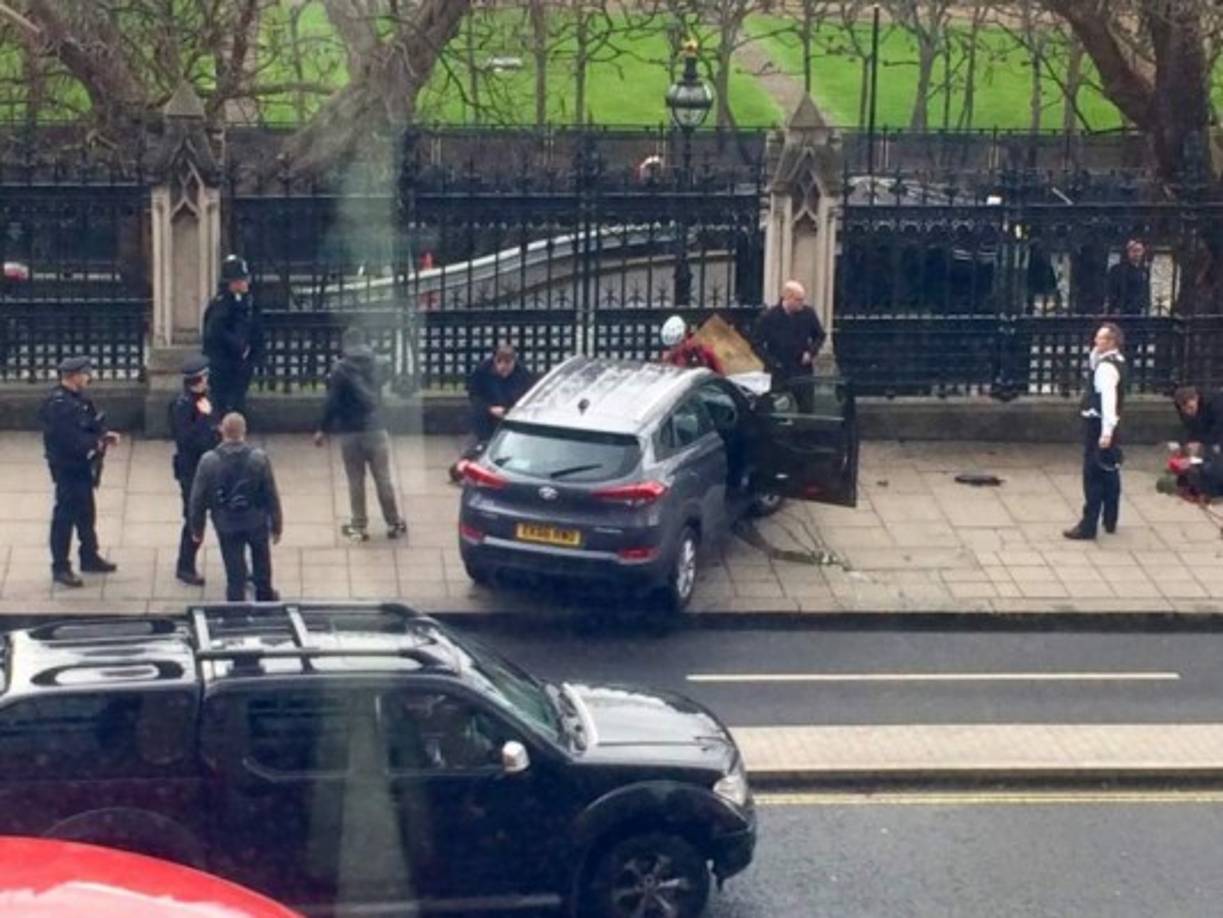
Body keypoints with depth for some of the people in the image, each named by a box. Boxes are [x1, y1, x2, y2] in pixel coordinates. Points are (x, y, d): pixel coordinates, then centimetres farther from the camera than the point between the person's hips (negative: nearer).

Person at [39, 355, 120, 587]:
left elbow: (87, 426, 18)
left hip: (81, 466, 10)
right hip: (67, 467, -10)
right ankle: (60, 568, 5)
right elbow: (70, 438, -28)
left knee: (86, 512, 20)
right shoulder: (58, 403, -22)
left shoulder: (76, 398, 9)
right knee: (65, 516, -2)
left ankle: (89, 557, 35)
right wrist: (97, 442, -18)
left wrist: (103, 435, -1)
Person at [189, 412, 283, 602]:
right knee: (262, 562, 27)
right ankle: (265, 597, 46)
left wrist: (197, 528, 5)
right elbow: (271, 495, -10)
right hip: (256, 522, 1)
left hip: (226, 525, -1)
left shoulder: (209, 461, -17)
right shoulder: (259, 458, -17)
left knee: (234, 573, 12)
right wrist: (276, 525, 3)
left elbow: (198, 498, -9)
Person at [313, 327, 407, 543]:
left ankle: (359, 526, 11)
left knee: (356, 481, 6)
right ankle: (394, 524, 17)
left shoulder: (341, 370, -11)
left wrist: (323, 430, -4)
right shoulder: (375, 365, 3)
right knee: (383, 479, 10)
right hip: (377, 429, 3)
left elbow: (332, 402, -13)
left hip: (351, 433, -3)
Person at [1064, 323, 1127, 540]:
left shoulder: (1106, 367, -21)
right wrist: (1096, 350, 7)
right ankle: (1110, 521, 28)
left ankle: (1088, 526, -6)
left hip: (1098, 424, -10)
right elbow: (1094, 364, 26)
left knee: (1094, 475, -7)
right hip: (1105, 424, 10)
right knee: (1109, 472, 17)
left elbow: (1108, 399, -30)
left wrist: (1106, 432, -36)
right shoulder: (1116, 361, 9)